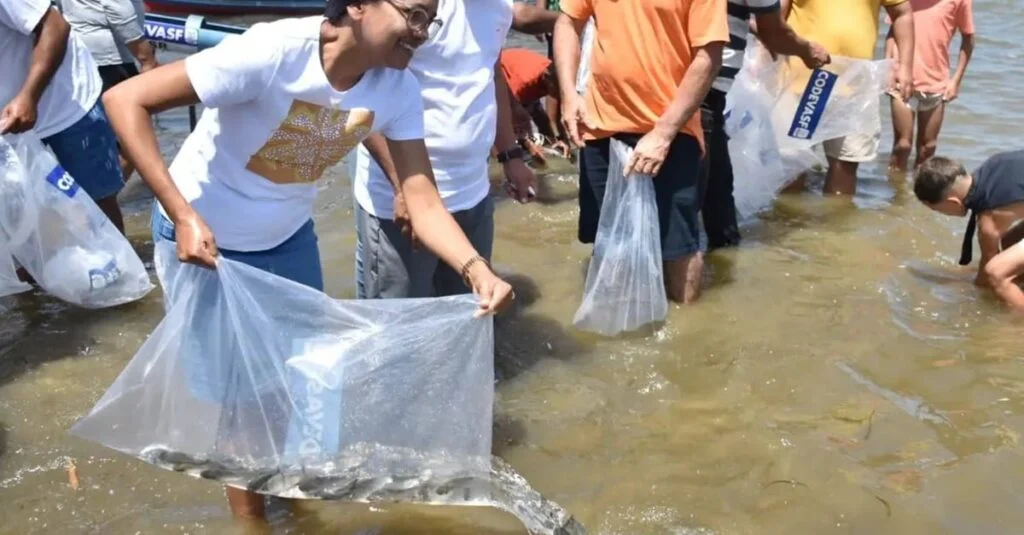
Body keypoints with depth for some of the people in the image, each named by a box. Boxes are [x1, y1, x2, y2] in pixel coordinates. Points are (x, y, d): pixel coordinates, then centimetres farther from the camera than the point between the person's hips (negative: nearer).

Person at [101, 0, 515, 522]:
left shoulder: (398, 89, -16)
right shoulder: (271, 52, -34)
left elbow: (422, 196, -18)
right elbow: (125, 99, -32)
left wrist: (475, 268, -36)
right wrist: (183, 214, -39)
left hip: (288, 236, 6)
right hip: (203, 236, -5)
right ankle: (250, 513, 28)